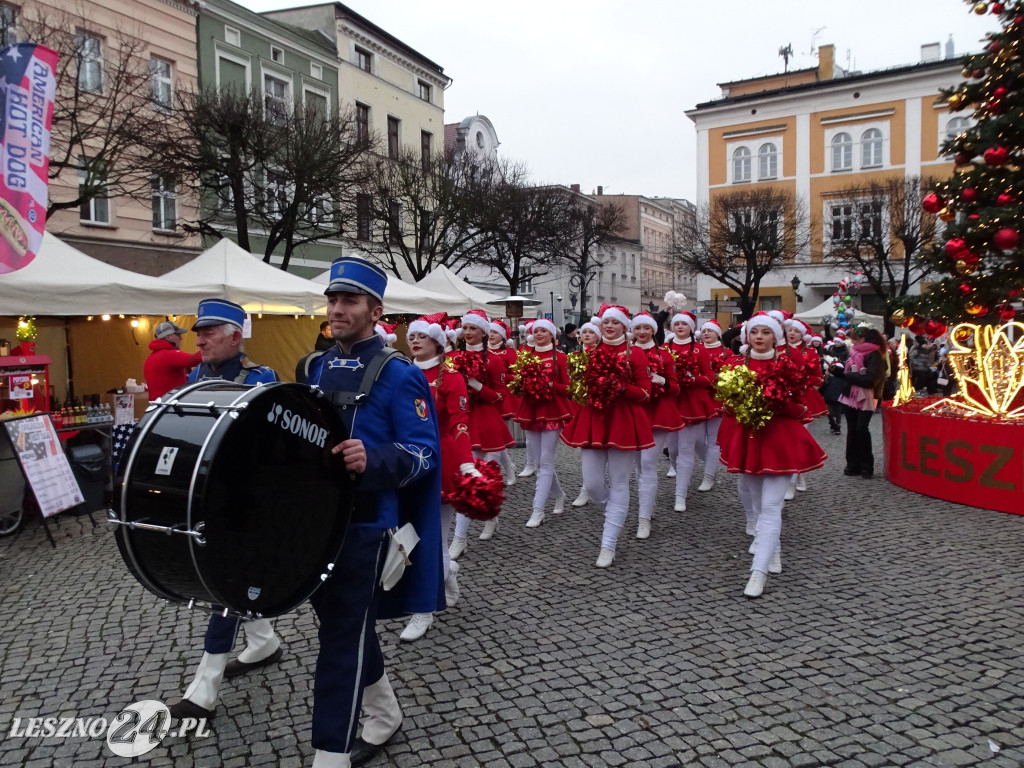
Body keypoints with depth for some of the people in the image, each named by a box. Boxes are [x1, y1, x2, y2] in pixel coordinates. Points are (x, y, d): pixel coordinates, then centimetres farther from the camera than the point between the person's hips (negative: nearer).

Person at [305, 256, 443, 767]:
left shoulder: (399, 375, -11)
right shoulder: (317, 369, 10)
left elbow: (425, 452, -15)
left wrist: (371, 461, -33)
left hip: (365, 525, -7)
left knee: (342, 636, -3)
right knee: (343, 624, 19)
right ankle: (384, 716, 40)